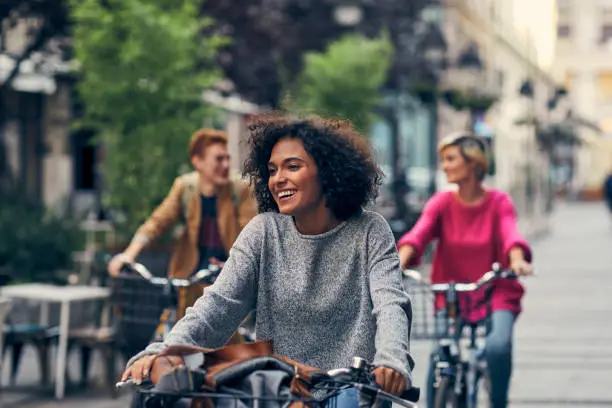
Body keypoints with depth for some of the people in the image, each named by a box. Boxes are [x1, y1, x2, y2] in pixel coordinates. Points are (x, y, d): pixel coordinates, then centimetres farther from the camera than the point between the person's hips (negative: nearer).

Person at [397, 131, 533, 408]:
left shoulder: (498, 203, -5)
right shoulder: (442, 203, -1)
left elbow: (510, 234, -23)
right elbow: (418, 233, -18)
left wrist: (517, 260, -46)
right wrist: (399, 263, -38)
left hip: (496, 295, -2)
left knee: (498, 346, -27)